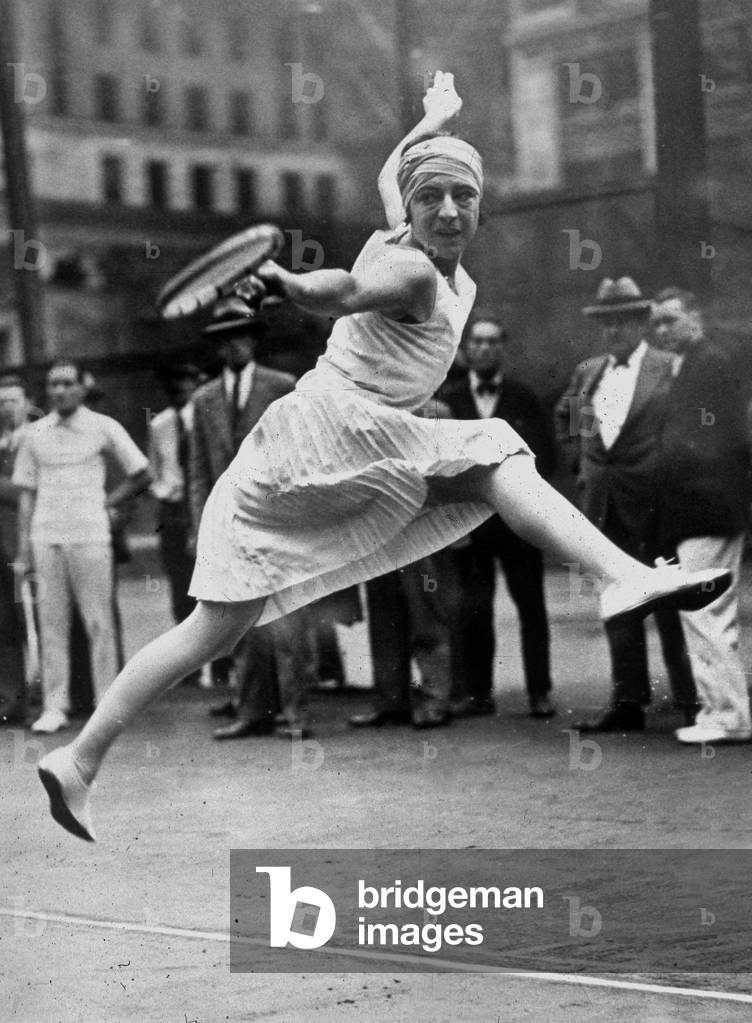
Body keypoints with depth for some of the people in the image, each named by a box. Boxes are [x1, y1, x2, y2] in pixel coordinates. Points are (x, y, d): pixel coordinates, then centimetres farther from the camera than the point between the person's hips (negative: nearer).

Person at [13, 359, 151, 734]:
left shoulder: (103, 428, 2)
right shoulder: (34, 434, 9)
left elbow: (140, 475, 9)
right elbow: (27, 492, 12)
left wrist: (108, 503, 1)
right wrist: (24, 546, 8)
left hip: (90, 537, -2)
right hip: (46, 537, 3)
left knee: (98, 622, -1)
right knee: (51, 622, 2)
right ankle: (54, 707, 5)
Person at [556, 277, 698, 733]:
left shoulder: (671, 370, -6)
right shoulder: (586, 373, 12)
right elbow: (566, 416, 29)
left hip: (654, 503, -6)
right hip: (604, 503, 6)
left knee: (670, 603, -3)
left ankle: (693, 702, 3)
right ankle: (628, 703, 12)